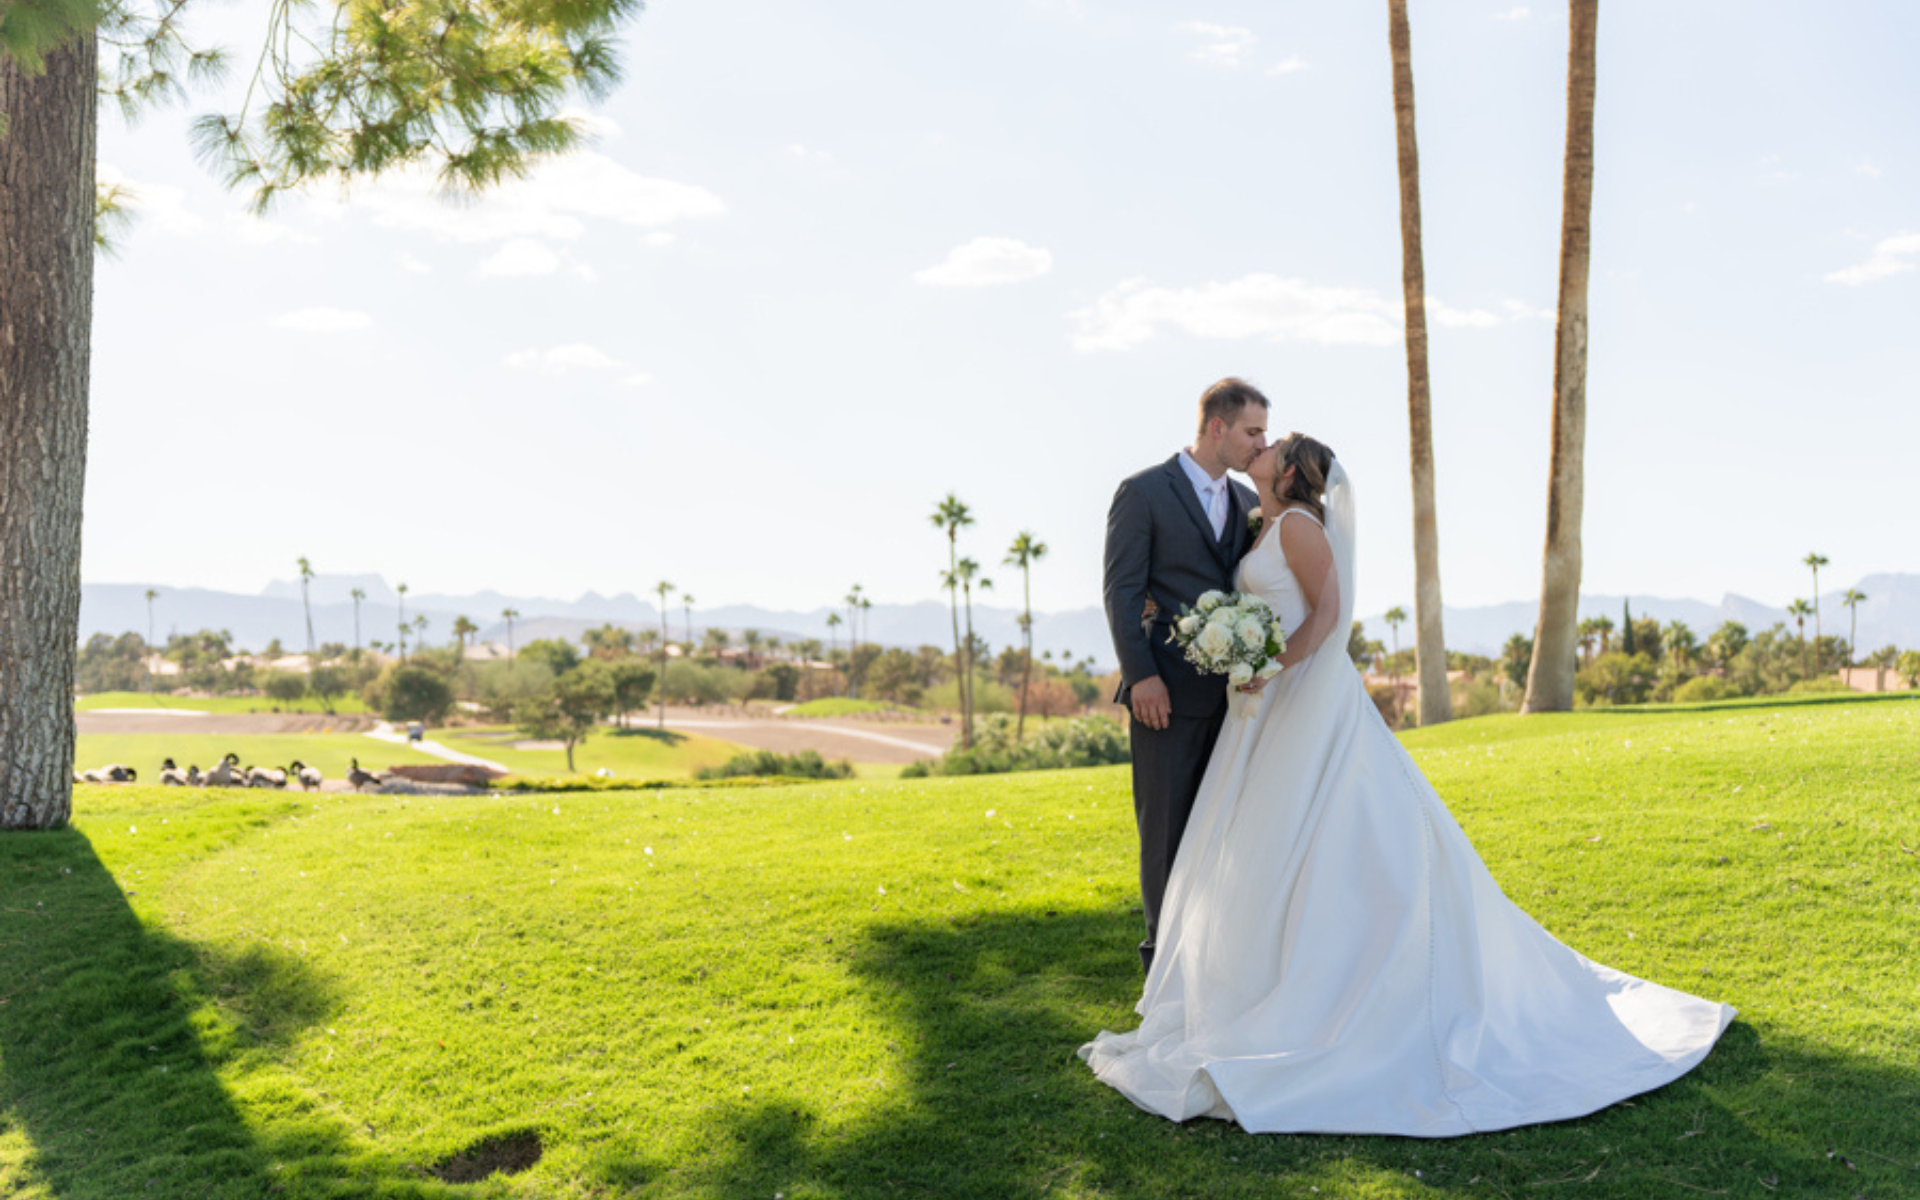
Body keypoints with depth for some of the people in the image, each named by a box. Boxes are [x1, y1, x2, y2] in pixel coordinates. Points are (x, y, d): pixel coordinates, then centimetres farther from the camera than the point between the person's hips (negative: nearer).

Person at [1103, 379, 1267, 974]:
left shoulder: (1247, 502, 14)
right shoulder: (1143, 491, -4)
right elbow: (1121, 590, -8)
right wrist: (1140, 675, -16)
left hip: (1231, 690, 6)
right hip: (1168, 690, -5)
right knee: (1167, 825, 2)